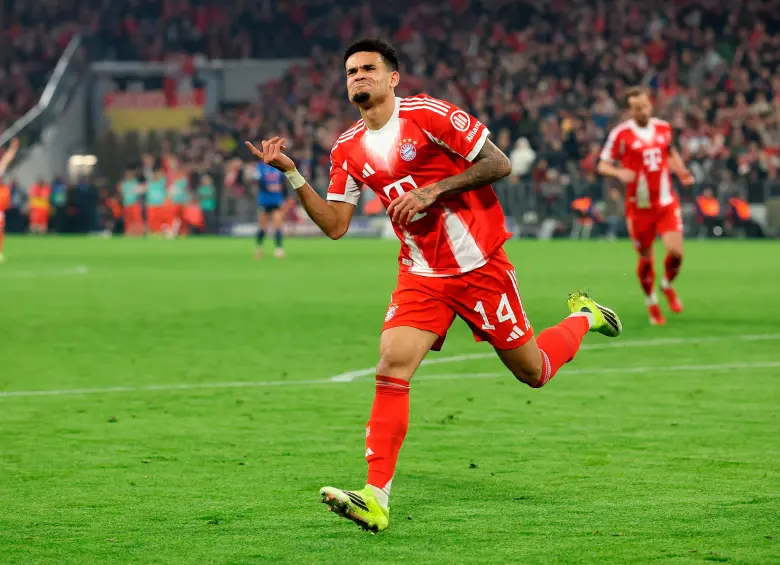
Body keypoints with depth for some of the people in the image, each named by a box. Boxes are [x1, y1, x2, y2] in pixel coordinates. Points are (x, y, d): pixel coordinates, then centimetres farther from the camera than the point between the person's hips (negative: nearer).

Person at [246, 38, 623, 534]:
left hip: (480, 265, -4)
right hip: (422, 276, 4)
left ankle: (583, 317, 39)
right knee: (392, 365, -17)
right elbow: (335, 224, 5)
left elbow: (499, 164, -11)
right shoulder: (349, 150, 5)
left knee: (533, 372, 6)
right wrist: (291, 174, -5)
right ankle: (376, 500, -20)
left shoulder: (428, 115, -12)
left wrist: (433, 190, -20)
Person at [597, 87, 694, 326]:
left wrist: (681, 171, 5)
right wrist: (619, 173, -25)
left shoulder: (663, 127, 6)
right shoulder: (621, 133, -8)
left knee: (675, 251, -12)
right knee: (645, 258, 5)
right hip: (639, 205, -2)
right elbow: (603, 165, -4)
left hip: (666, 202, 3)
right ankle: (652, 304, 27)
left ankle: (667, 286, 20)